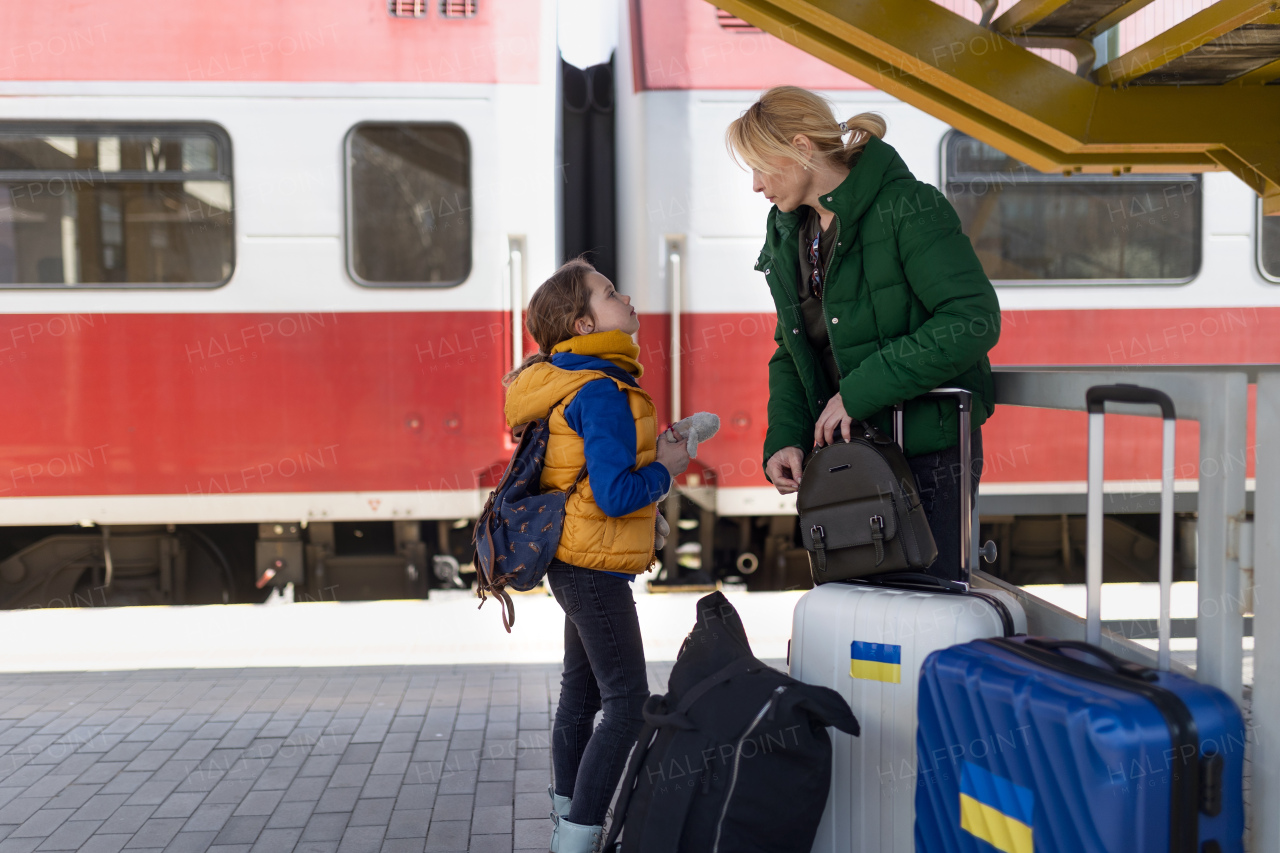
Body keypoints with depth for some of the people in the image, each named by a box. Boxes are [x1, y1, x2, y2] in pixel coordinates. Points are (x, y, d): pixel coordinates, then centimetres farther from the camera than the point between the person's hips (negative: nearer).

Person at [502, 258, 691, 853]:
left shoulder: (569, 381, 9)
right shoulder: (602, 392, -22)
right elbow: (614, 494, -27)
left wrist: (649, 449, 8)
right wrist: (664, 469, -11)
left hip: (575, 564, 11)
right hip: (594, 565, -11)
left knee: (582, 691, 21)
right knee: (627, 704, -6)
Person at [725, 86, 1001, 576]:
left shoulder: (906, 207, -13)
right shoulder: (786, 233, 10)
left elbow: (973, 321, -22)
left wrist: (858, 390, -23)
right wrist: (784, 438, -3)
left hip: (930, 450, -7)